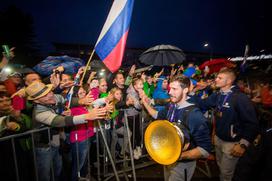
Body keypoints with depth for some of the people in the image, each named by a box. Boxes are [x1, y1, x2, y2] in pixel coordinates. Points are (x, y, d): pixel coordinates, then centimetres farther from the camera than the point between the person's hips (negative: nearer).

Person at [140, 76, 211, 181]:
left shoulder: (194, 115, -29)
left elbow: (205, 149, -27)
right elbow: (157, 115, 15)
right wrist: (145, 102, 5)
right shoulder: (171, 107, -6)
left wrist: (180, 156, -37)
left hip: (182, 164, -7)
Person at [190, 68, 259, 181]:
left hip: (232, 142, -6)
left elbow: (252, 123, -21)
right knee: (220, 167, 26)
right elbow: (202, 104, 3)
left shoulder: (240, 98, -22)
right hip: (218, 138, 6)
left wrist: (243, 144, -24)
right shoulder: (217, 95, -1)